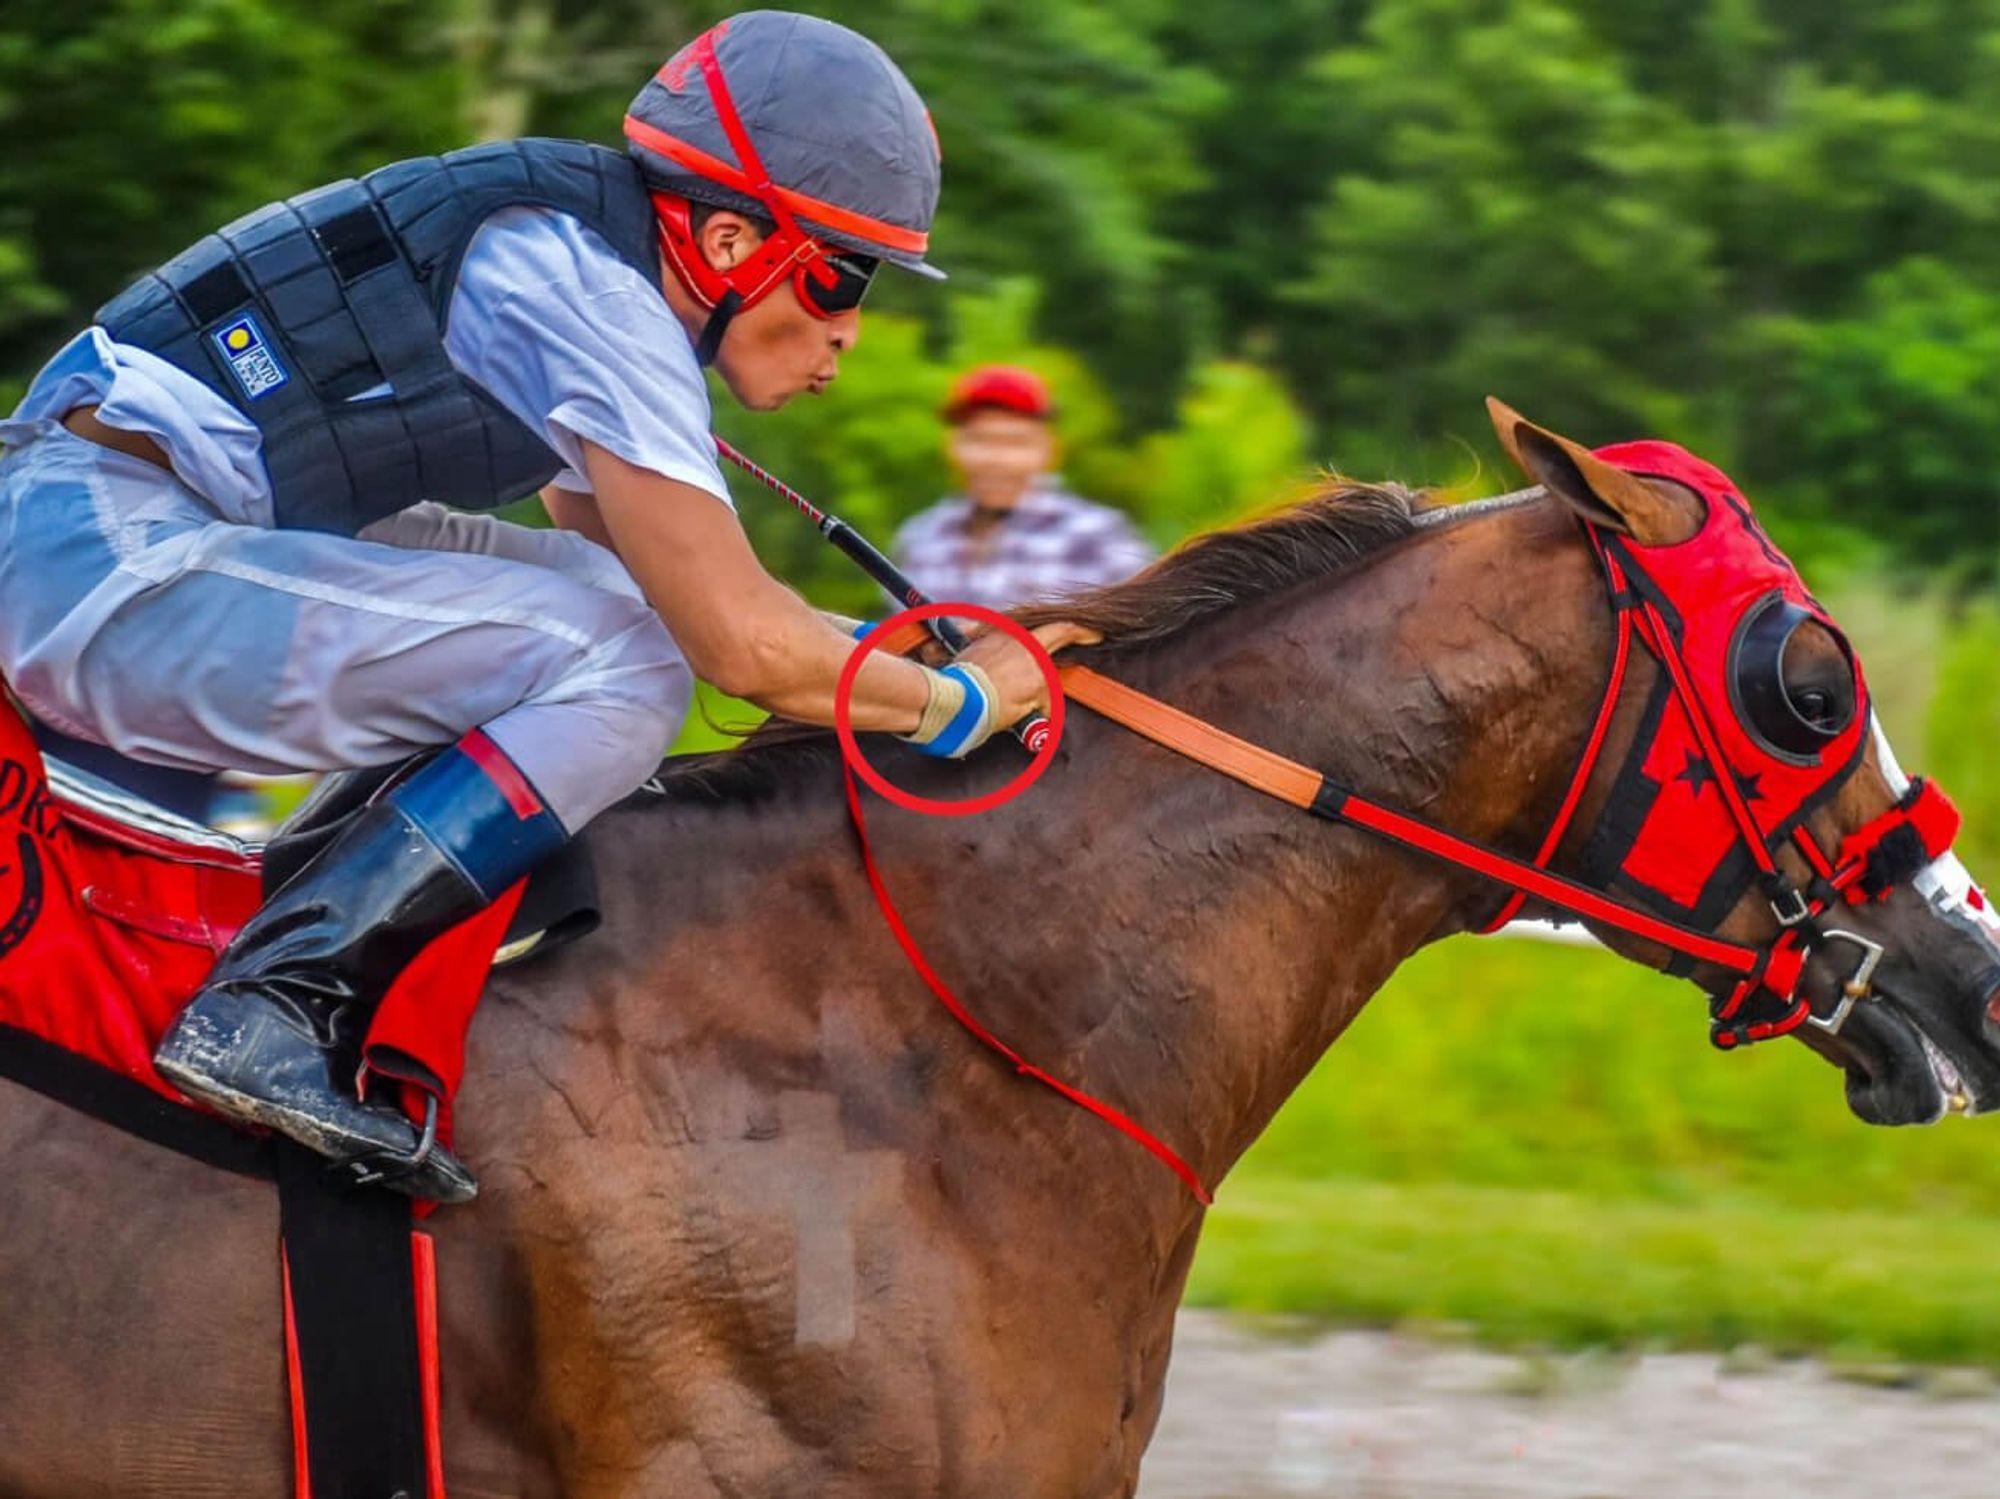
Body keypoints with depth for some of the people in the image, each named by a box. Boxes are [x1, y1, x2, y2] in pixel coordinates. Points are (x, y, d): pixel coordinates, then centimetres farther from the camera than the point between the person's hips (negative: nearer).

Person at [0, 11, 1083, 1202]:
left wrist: (889, 652, 19)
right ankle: (276, 1004, -22)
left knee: (621, 608, 17)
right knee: (624, 665, -18)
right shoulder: (592, 296, -15)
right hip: (101, 557, -10)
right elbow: (741, 643, -17)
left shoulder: (583, 258, 14)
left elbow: (688, 592, 28)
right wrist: (956, 703, -2)